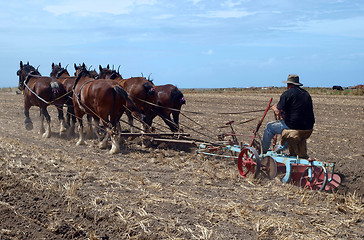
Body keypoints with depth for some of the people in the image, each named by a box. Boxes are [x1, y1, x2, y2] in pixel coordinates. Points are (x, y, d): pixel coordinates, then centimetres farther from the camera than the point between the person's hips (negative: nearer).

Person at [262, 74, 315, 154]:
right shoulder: (306, 93, 14)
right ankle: (279, 149, 50)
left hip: (294, 126, -7)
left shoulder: (287, 93, -8)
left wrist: (274, 108, 15)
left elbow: (278, 112, -9)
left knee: (269, 127, 15)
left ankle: (262, 151, 29)